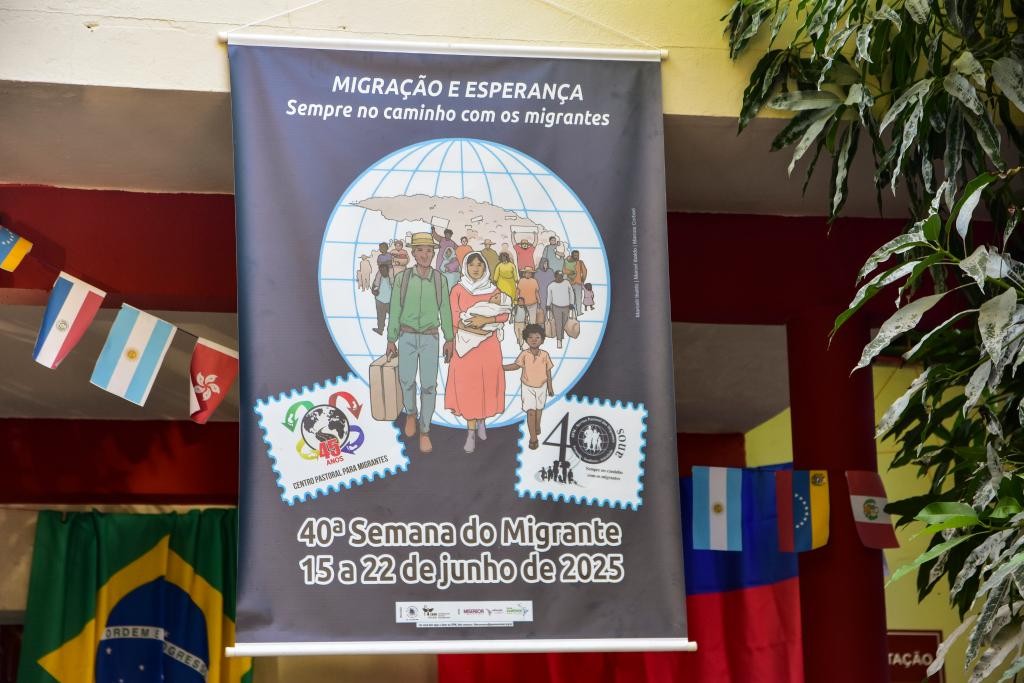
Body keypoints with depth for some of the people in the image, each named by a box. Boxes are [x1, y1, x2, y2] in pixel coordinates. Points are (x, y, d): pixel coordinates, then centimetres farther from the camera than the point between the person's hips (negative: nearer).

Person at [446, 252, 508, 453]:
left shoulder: (493, 290, 6)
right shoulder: (458, 290, 1)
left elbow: (505, 315, -3)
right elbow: (454, 319, -7)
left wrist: (486, 319, -20)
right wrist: (477, 330, -16)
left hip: (489, 345, 2)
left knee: (487, 382, 5)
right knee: (468, 385, -3)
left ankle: (482, 420, 27)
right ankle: (471, 431, -1)